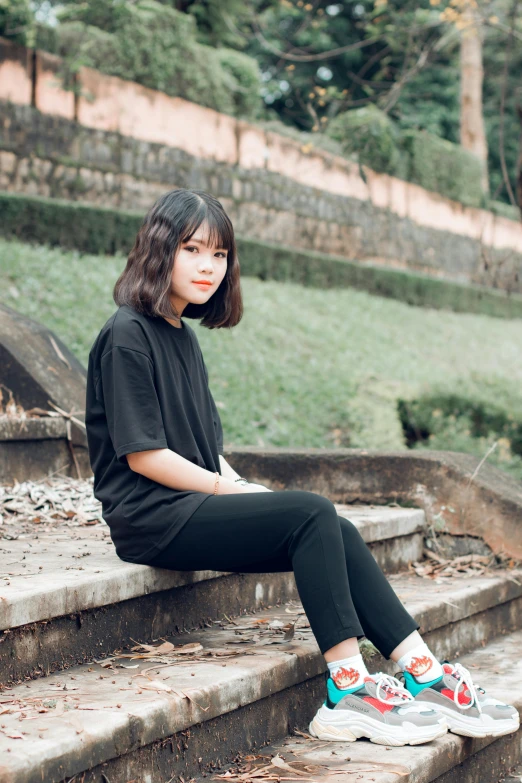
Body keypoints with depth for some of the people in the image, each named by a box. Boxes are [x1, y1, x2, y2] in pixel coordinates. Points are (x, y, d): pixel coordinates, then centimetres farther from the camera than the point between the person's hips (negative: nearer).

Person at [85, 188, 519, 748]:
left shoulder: (182, 337, 18)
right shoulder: (126, 337, -9)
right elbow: (143, 455, -14)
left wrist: (239, 486, 2)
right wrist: (232, 489, -10)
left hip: (197, 505, 8)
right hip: (151, 518, -8)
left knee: (336, 532, -10)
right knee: (312, 514, -23)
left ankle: (423, 674, -14)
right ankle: (348, 688, -23)